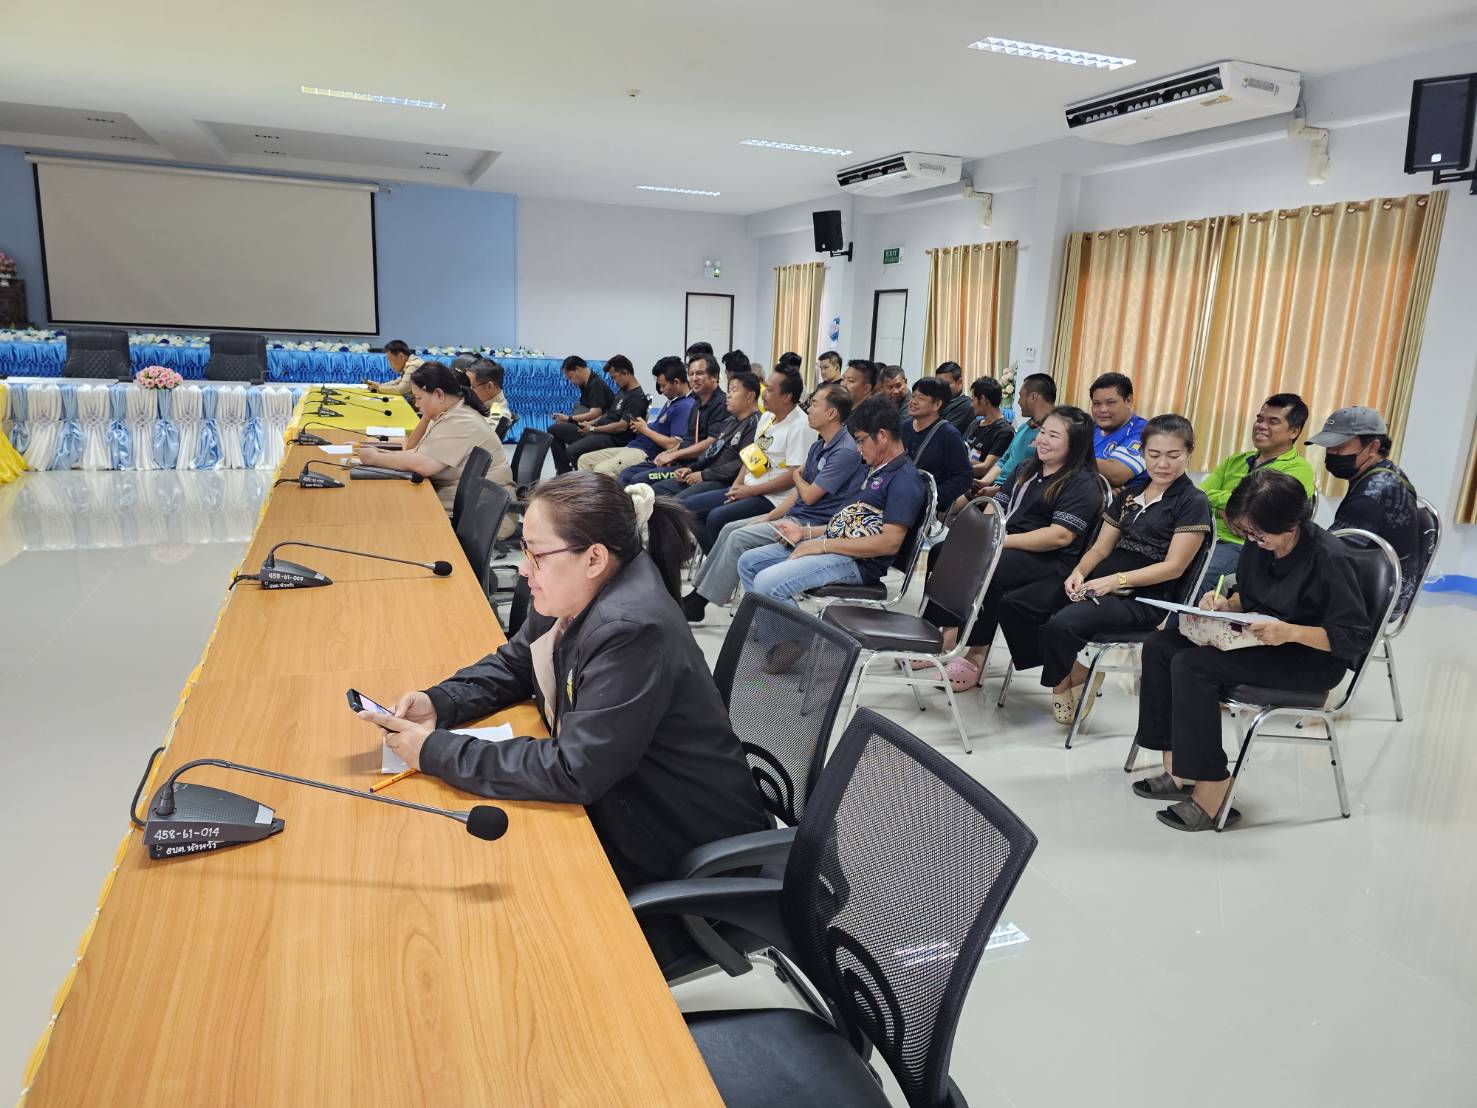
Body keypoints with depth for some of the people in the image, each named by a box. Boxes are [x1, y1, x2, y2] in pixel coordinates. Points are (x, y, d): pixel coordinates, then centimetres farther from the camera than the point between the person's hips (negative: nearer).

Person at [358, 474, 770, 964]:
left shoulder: (633, 633, -31)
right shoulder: (577, 593, -3)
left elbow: (572, 772, -31)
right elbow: (512, 666, 12)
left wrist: (437, 751, -25)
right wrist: (438, 702, -6)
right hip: (615, 803, 8)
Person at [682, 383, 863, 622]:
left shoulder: (845, 451, -18)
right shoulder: (819, 446, 14)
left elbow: (809, 495, -19)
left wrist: (798, 476, 4)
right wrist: (767, 519, 5)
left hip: (813, 525, -10)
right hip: (793, 516, 10)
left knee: (740, 538, -17)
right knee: (730, 529, 3)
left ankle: (698, 603, -9)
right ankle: (698, 590, 6)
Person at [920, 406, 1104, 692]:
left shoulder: (1083, 484, -7)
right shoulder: (1026, 470, 20)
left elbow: (1060, 536, -18)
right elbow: (996, 506, 17)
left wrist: (1003, 540, -20)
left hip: (1050, 561, -8)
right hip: (1005, 547, 8)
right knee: (942, 553, -10)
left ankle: (976, 656, -23)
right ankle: (948, 630, -13)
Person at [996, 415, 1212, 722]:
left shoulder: (1194, 502, -2)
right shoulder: (1130, 494, 19)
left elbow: (1174, 567, -10)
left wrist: (1116, 581, -19)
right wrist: (1079, 572, -6)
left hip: (1144, 597, -7)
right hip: (1099, 582, 7)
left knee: (1061, 624, -33)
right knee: (1013, 605, -12)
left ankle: (1073, 680, -3)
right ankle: (1068, 670, -6)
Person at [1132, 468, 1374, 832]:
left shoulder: (1329, 557, -21)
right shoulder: (1258, 545, 0)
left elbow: (1357, 638, -20)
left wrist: (1291, 631, -33)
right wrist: (1225, 603, -5)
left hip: (1312, 660, -8)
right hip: (1260, 640, 8)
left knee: (1191, 665, -27)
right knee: (1159, 647, -6)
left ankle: (1211, 788, -19)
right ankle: (1177, 770, -4)